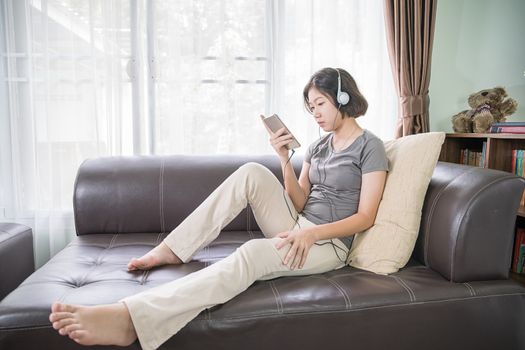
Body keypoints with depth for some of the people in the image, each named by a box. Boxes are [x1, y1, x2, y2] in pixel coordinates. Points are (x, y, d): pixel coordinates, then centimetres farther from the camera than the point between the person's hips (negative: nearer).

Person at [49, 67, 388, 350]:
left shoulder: (370, 147, -3)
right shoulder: (319, 145, 16)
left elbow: (365, 217, -10)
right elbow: (299, 202, 9)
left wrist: (312, 233, -23)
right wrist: (285, 159, -5)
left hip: (329, 243, -6)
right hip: (298, 228, 6)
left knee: (253, 252, -36)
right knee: (252, 172, -18)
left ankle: (129, 318, -48)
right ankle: (172, 249, -13)